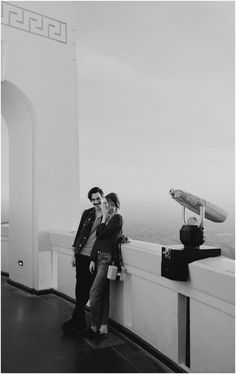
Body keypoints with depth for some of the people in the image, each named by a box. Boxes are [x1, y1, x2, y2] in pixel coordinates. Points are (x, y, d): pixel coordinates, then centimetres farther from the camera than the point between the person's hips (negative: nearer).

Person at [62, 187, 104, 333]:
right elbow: (79, 232, 12)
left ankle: (76, 319, 16)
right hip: (81, 254, 3)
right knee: (80, 284, 7)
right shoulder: (87, 213, 8)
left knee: (87, 287, 1)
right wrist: (74, 250, 10)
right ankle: (80, 319, 20)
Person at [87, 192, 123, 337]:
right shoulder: (107, 218, 14)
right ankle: (103, 327, 17)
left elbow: (102, 233, -17)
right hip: (100, 257, 8)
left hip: (108, 258, -8)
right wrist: (93, 259, 9)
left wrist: (104, 217, -6)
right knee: (104, 293, 10)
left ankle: (95, 326, 7)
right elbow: (98, 238, 12)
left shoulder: (117, 218, -9)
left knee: (95, 292, -6)